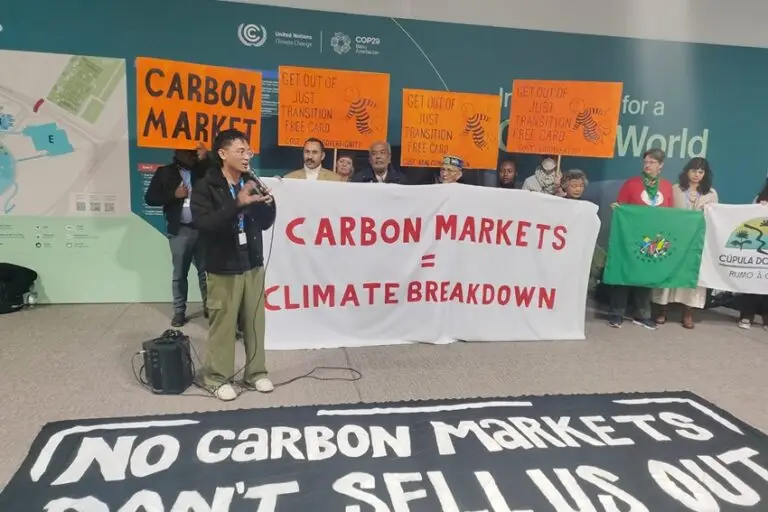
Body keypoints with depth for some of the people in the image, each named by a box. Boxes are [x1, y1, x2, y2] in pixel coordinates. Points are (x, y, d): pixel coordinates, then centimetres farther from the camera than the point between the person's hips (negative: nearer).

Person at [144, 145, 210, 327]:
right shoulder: (165, 172, 6)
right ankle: (179, 311, 16)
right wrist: (174, 194, -10)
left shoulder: (202, 169, 9)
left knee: (206, 270, 8)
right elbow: (150, 198, 2)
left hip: (202, 228, 1)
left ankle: (208, 306, 20)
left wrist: (206, 159, -14)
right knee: (179, 273, 6)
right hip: (180, 230, -1)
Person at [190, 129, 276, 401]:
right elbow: (204, 224, -24)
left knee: (255, 322, 10)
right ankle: (217, 377, 19)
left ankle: (255, 373, 25)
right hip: (223, 269, -5)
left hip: (253, 265, 5)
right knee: (222, 325, 3)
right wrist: (237, 203, -33)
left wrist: (268, 205, -10)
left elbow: (265, 224, 11)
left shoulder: (251, 182, 7)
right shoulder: (205, 187, -9)